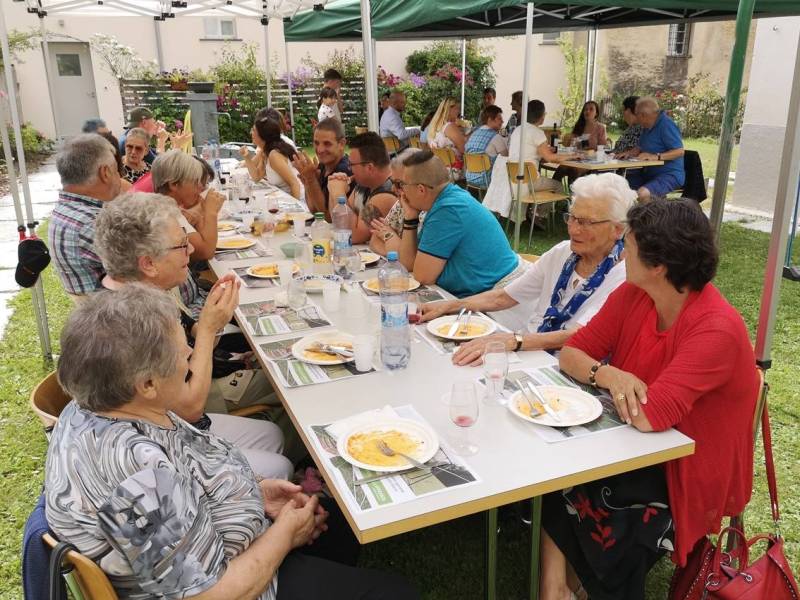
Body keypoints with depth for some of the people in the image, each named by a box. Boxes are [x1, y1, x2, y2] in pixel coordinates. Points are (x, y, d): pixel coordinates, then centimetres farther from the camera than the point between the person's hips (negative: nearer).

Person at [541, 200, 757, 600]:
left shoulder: (718, 330, -26)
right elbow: (571, 353, -2)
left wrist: (614, 380, -13)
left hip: (689, 479, -6)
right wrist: (606, 374, -23)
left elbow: (649, 416, -32)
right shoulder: (633, 296, -5)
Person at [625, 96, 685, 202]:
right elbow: (640, 148, 26)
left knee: (642, 193, -36)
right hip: (649, 173, 10)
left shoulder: (666, 125, -14)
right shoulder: (647, 127, 15)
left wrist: (656, 156, -33)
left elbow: (680, 151, -23)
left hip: (669, 174, -10)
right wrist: (628, 153, 4)